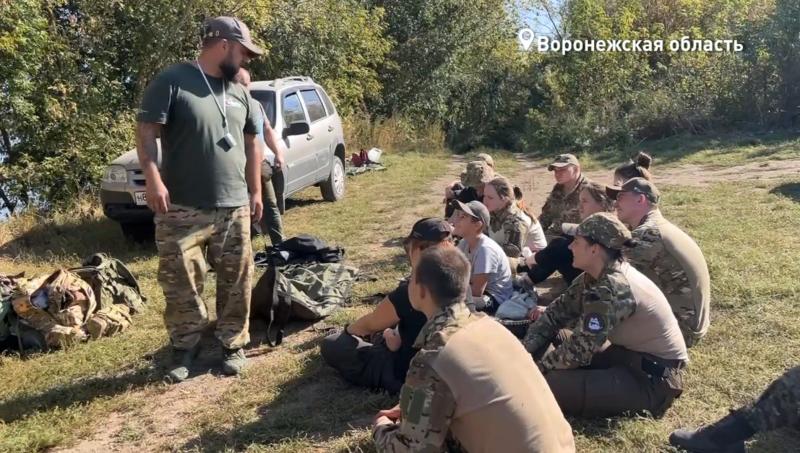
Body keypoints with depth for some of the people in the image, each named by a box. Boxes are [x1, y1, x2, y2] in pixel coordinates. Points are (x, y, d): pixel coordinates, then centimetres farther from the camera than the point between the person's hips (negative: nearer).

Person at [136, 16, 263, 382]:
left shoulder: (239, 92, 15)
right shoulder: (173, 81, -4)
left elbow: (251, 143, 20)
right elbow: (146, 132, -8)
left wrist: (255, 191, 17)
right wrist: (153, 179, -20)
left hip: (235, 208, 5)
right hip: (182, 209, -5)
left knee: (236, 282, 9)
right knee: (181, 284, 3)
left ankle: (233, 344, 24)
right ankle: (184, 347, 22)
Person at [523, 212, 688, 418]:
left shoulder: (612, 288, -28)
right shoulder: (595, 277, 0)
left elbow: (578, 350, -26)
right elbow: (557, 313, 4)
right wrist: (523, 354, -7)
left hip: (654, 379, -9)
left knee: (552, 385, -24)